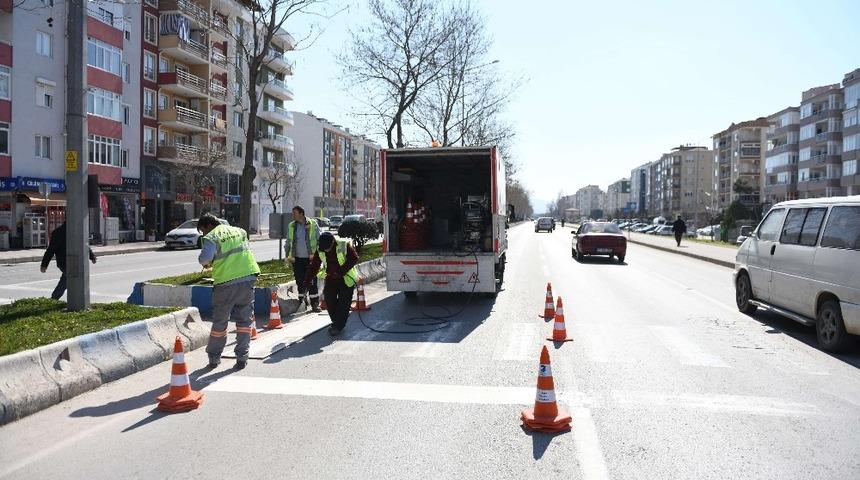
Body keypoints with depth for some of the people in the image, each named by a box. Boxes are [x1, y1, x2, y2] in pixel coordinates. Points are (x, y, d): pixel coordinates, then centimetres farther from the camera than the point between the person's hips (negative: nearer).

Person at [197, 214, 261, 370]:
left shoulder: (211, 237, -4)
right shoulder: (239, 231, 15)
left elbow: (205, 258, -19)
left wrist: (207, 263, 2)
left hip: (226, 282, -4)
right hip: (248, 278, 4)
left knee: (219, 321, 11)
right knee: (244, 320, 11)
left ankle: (214, 358, 22)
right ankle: (242, 357, 9)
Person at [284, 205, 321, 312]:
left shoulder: (313, 224, -2)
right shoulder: (291, 226, 7)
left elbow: (319, 240, 3)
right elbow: (288, 243, 16)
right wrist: (287, 256, 10)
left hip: (310, 258, -3)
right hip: (297, 259, 3)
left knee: (312, 282, 1)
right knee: (300, 282, 5)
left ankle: (315, 304, 9)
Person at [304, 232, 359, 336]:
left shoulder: (345, 246, -15)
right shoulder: (320, 251, -1)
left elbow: (354, 258, -16)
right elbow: (313, 267, 4)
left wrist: (341, 271, -23)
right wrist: (306, 281, -2)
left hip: (346, 280, -4)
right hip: (330, 280, 4)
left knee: (343, 304, -6)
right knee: (330, 303, 3)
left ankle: (338, 327, 3)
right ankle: (336, 323, 23)